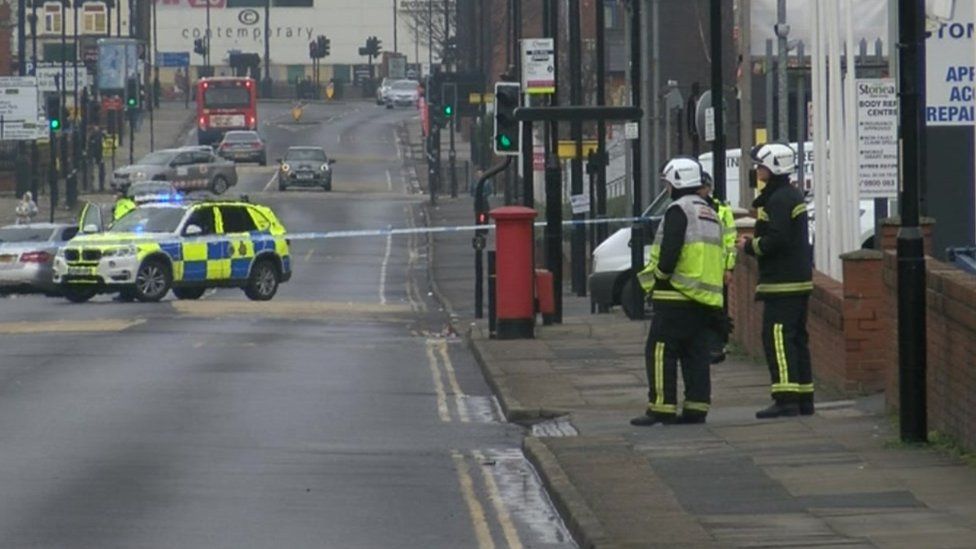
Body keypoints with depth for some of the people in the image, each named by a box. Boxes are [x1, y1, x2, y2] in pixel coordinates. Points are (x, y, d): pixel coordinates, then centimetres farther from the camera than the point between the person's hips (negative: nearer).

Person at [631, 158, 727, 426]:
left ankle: (662, 407, -11)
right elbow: (719, 257, 20)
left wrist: (660, 276, -4)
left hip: (677, 296, -9)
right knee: (696, 354, 9)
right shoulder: (711, 214, 19)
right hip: (705, 296, 9)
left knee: (660, 351, -6)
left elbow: (670, 251, -20)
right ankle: (696, 407, 6)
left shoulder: (679, 210, -9)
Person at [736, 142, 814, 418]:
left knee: (777, 338, -12)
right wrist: (755, 243, 16)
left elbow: (777, 240, -23)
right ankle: (804, 398, 15)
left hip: (782, 282, -11)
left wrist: (750, 246, -9)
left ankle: (786, 399, -18)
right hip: (799, 280, 11)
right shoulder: (793, 196, 18)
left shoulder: (778, 200, -15)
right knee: (797, 338, 13)